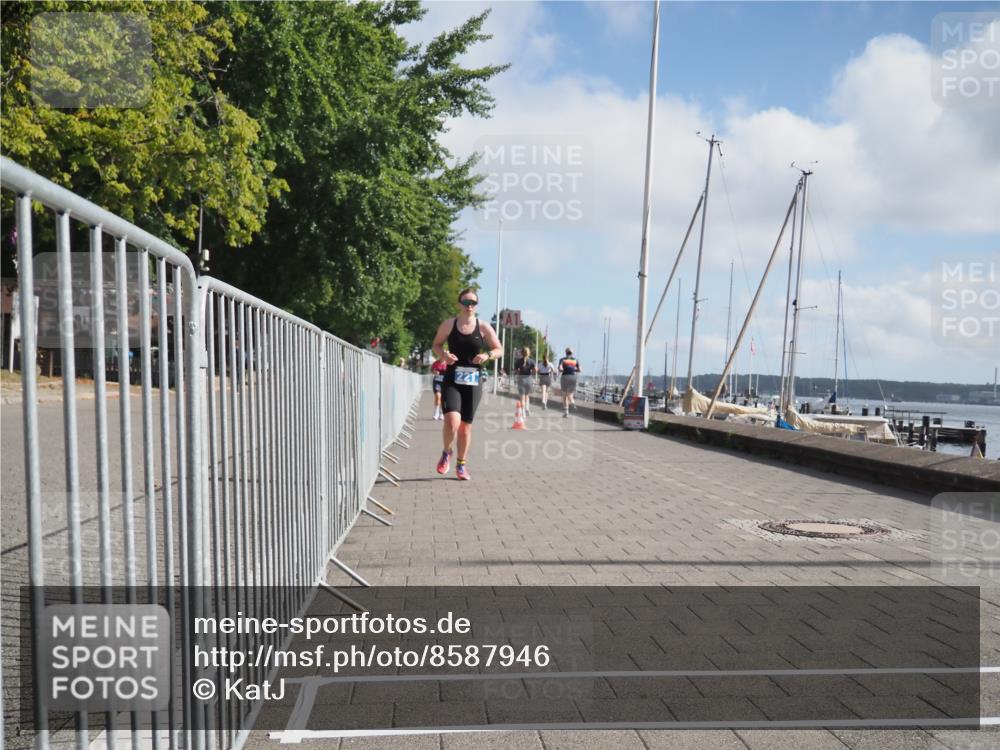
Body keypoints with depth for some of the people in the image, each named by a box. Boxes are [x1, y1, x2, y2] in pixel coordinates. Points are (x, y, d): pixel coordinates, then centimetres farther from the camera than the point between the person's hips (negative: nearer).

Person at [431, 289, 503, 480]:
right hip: (451, 380, -1)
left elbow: (499, 350, 8)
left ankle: (461, 465, 26)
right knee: (452, 421, -19)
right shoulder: (448, 325, 1)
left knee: (466, 426, 8)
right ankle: (446, 453, 10)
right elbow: (436, 345, 12)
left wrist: (487, 355, -13)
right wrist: (443, 355, -9)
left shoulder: (483, 327, 2)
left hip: (473, 382, 2)